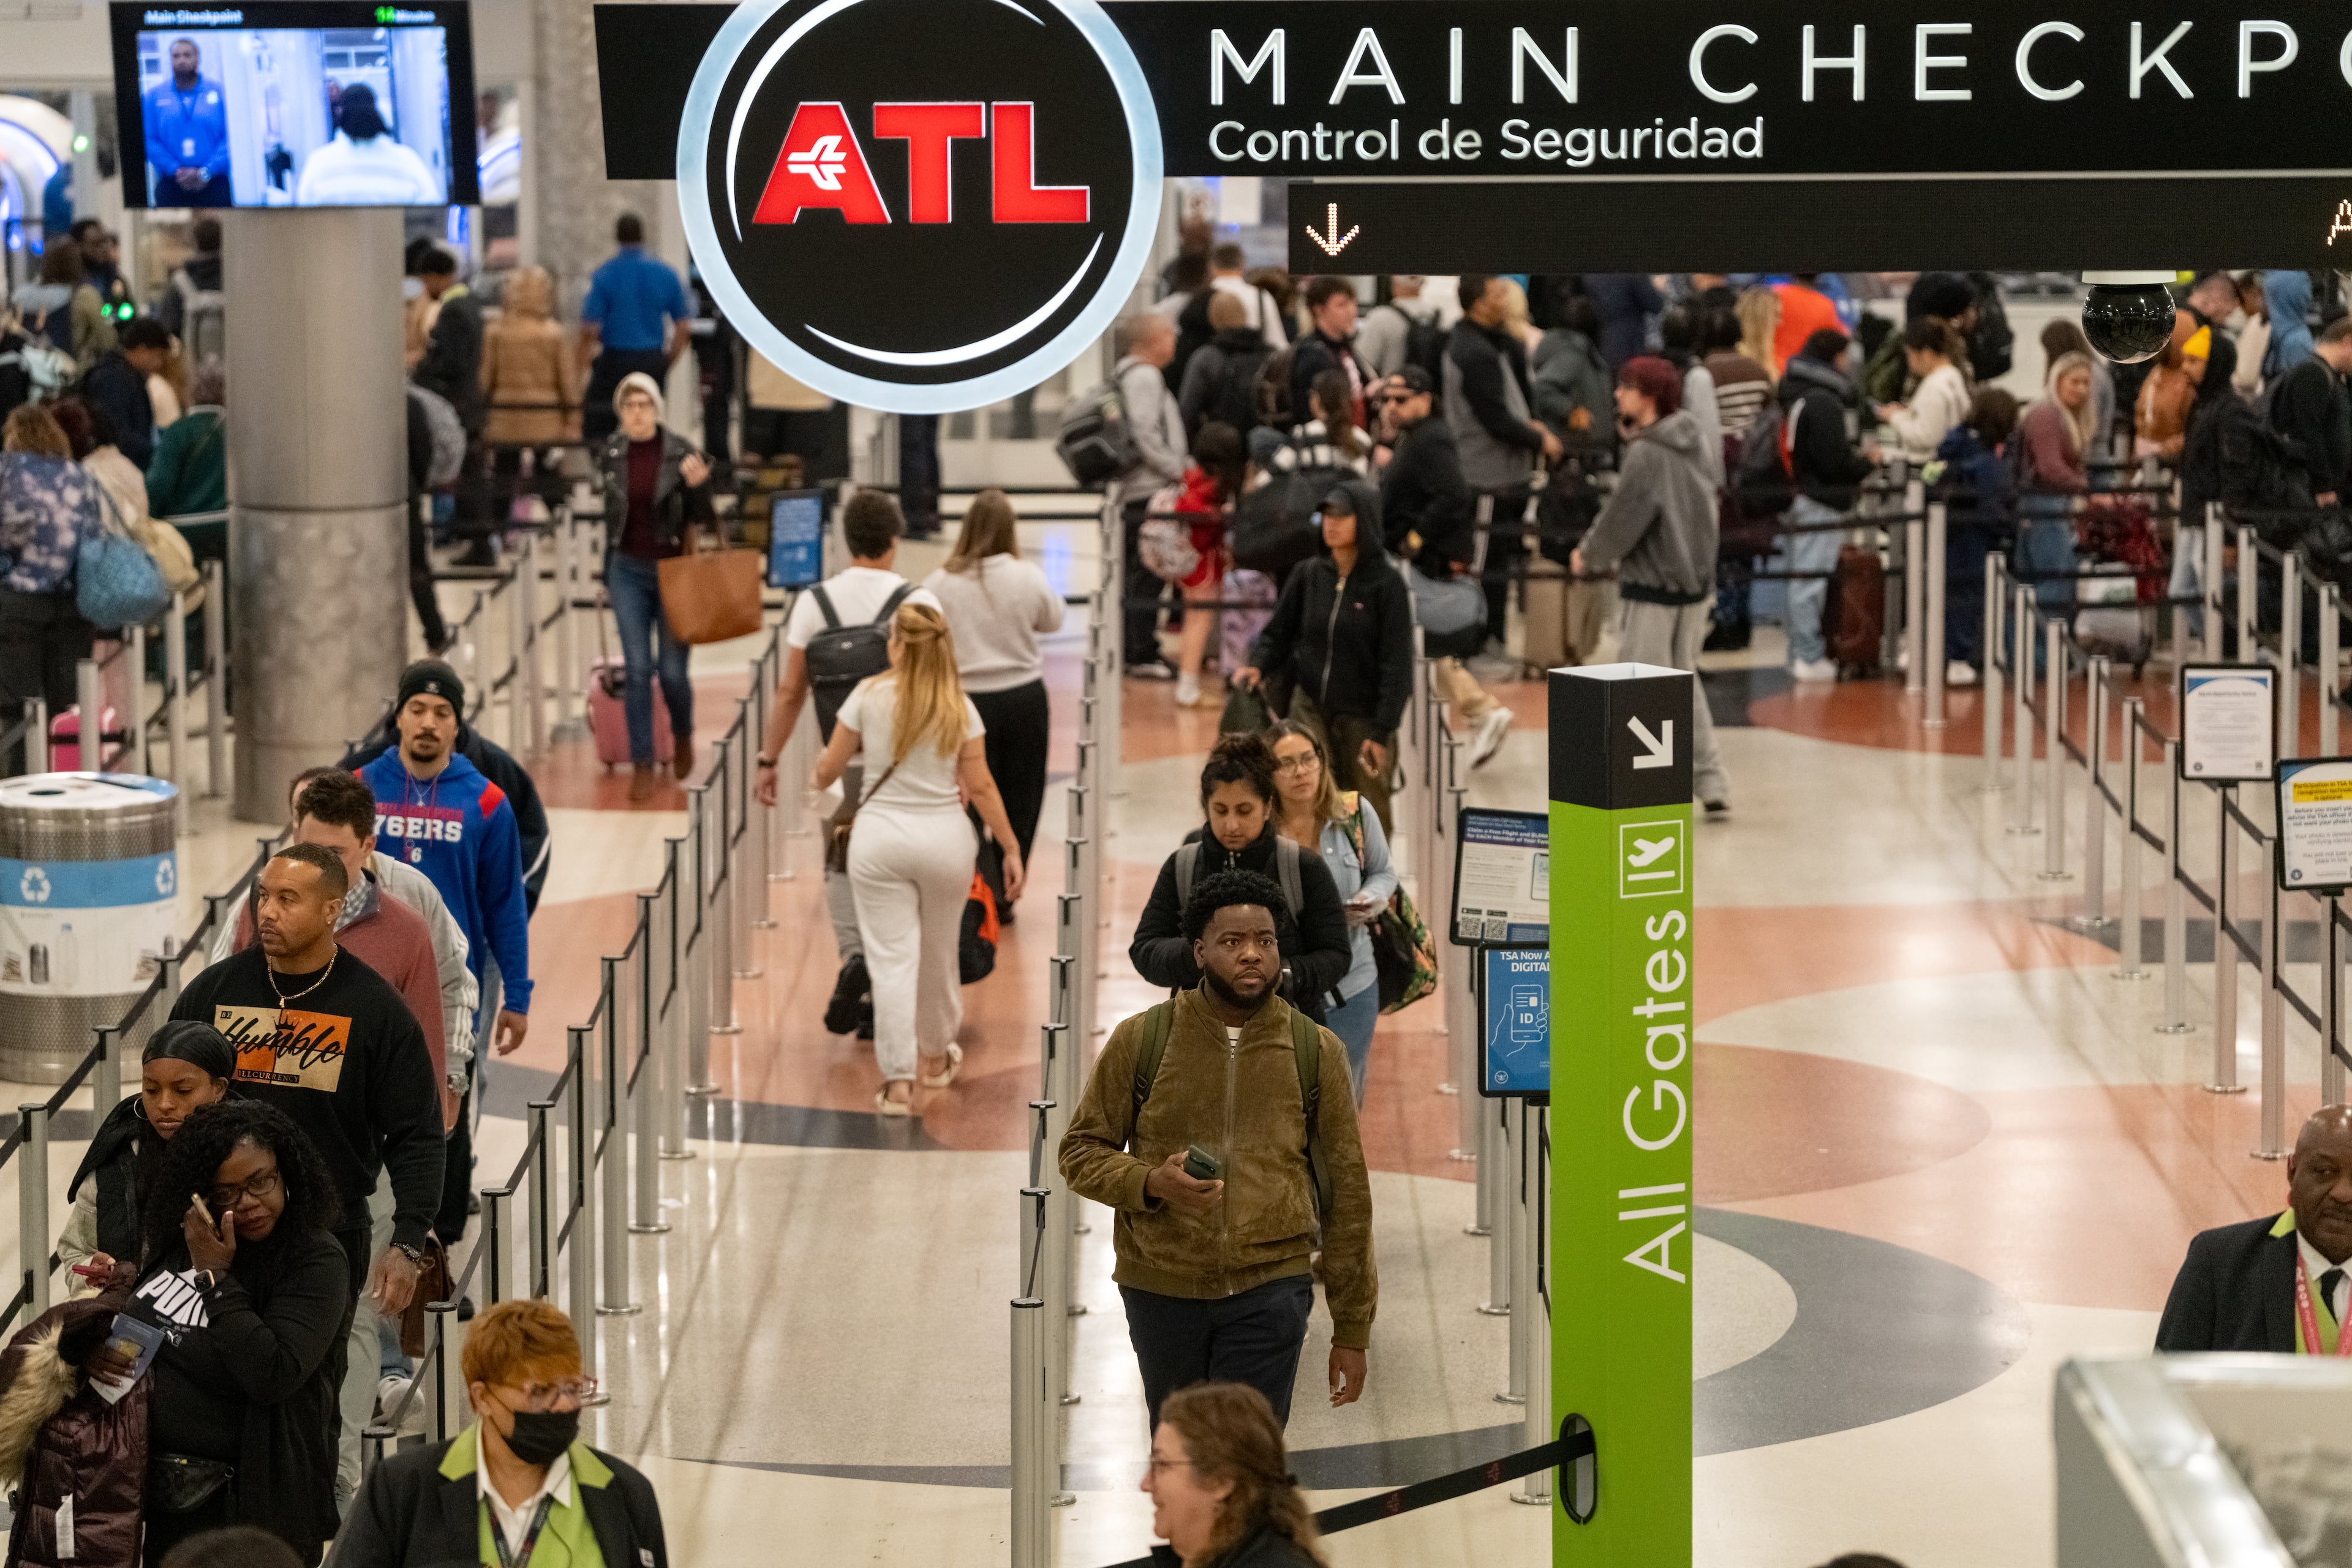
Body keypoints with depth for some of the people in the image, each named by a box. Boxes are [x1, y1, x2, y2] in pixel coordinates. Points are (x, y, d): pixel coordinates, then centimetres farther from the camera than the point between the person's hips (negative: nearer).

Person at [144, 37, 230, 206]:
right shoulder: (155, 96, 9)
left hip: (214, 184, -1)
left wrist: (206, 172, -11)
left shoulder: (218, 92, 6)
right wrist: (175, 171, -11)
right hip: (171, 185, 1)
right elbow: (150, 140, 2)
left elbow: (230, 138, 0)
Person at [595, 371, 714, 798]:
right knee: (638, 669, -2)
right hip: (629, 570, 2)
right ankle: (642, 766, 5)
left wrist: (697, 486, -23)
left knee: (673, 670, 2)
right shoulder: (610, 454, 0)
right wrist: (607, 570, 17)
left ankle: (683, 736, 32)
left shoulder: (681, 453, -8)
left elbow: (702, 518, -3)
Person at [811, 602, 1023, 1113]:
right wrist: (1011, 849, 5)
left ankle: (899, 1081, -6)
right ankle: (937, 1056, 38)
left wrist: (820, 778, 25)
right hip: (946, 836, 2)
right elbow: (981, 788, -3)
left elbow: (829, 768, 1)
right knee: (940, 952, 19)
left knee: (891, 960, 0)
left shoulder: (869, 696, -7)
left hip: (880, 837, -2)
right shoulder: (959, 708, -3)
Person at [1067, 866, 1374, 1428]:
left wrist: (1352, 1332, 5)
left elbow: (1346, 1192, 6)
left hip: (1269, 1291, -1)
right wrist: (1151, 1183, -17)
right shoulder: (1141, 1039, 1)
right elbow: (1081, 1151, 6)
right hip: (1160, 1290, 1)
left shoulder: (1316, 1050, 3)